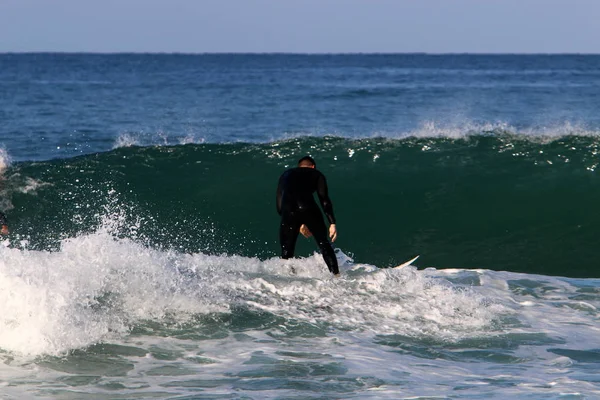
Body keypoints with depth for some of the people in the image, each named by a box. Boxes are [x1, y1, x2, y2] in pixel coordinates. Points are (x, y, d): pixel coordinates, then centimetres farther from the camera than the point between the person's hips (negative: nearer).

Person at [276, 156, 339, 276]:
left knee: (287, 252, 14)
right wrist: (332, 223, 9)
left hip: (288, 212, 1)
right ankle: (337, 276, 10)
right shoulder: (316, 174, 24)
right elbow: (325, 200, 10)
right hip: (308, 209, -1)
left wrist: (299, 224, 35)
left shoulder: (285, 175, 33)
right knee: (323, 243, 14)